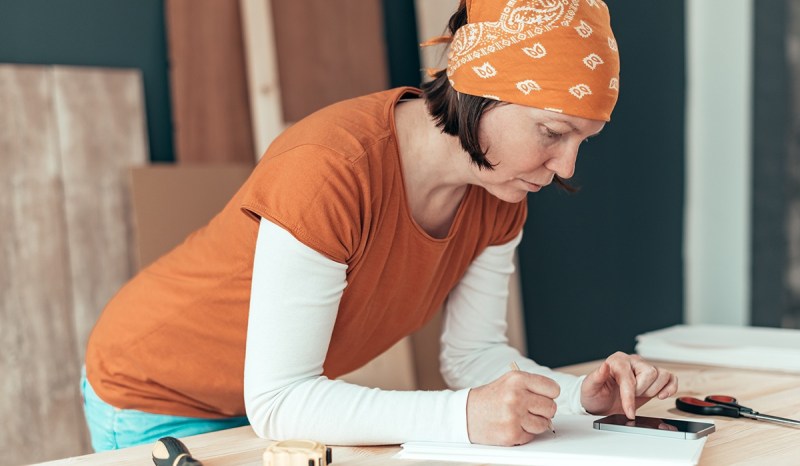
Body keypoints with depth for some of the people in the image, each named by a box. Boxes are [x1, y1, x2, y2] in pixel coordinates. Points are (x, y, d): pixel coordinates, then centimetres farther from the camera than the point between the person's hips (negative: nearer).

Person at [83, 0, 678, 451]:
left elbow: (475, 352, -4)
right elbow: (275, 401, -34)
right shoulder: (331, 172, -35)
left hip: (283, 401, 6)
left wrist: (582, 395, -21)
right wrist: (463, 415, -42)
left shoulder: (499, 197, -12)